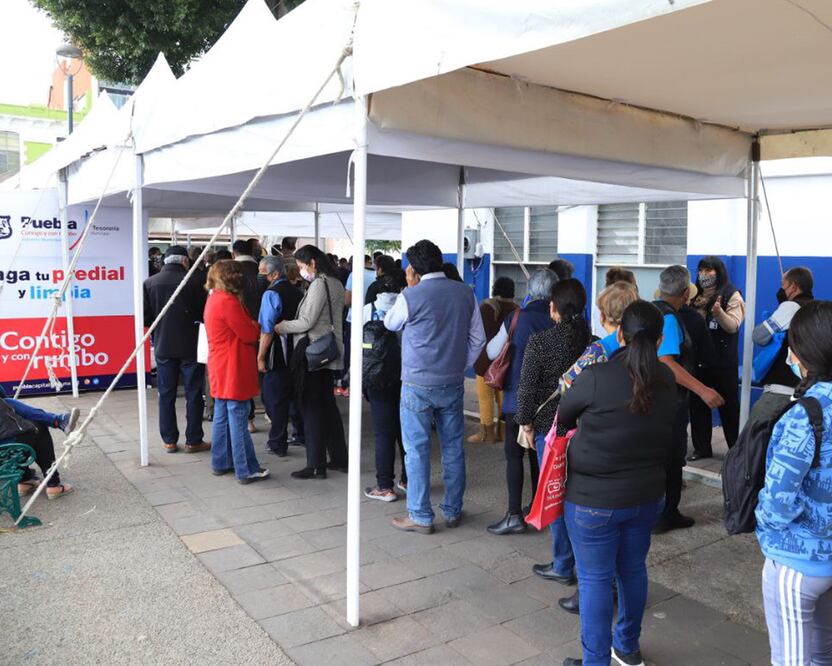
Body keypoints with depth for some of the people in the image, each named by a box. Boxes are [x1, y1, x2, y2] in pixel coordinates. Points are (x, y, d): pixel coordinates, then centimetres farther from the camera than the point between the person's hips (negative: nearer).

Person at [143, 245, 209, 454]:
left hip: (163, 347, 3)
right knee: (193, 394, 7)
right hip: (190, 347, -2)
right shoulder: (193, 282, -11)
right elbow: (204, 314, -6)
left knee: (166, 395, 11)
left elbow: (145, 318, -3)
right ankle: (193, 440, 11)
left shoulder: (150, 283, -3)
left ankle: (169, 440, 16)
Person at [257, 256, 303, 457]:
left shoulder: (271, 294, -14)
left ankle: (278, 444, 9)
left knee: (274, 398, 3)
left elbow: (267, 330, -19)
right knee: (293, 394, 19)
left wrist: (260, 357, -14)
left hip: (277, 354, -7)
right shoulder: (297, 292, 9)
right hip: (297, 351, 7)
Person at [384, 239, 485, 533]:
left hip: (418, 386, -4)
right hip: (453, 384, 5)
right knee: (453, 448, 13)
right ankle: (453, 511, 24)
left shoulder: (411, 296, -13)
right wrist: (460, 367, 14)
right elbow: (478, 339, 7)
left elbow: (390, 323, 8)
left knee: (417, 450, 4)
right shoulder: (466, 293, 1)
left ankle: (420, 517, 11)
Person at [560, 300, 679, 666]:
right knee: (633, 569, 21)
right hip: (648, 495, 6)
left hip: (595, 498, -6)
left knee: (595, 579, 6)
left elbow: (564, 415, -4)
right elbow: (671, 440, 9)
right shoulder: (667, 381, -2)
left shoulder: (596, 376, -20)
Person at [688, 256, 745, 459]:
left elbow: (733, 326, -14)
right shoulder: (695, 295, 10)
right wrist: (697, 308, -7)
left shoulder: (731, 295, -5)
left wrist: (719, 312, -32)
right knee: (698, 404, 8)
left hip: (723, 360, -5)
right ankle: (702, 447, 19)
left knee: (728, 405, 4)